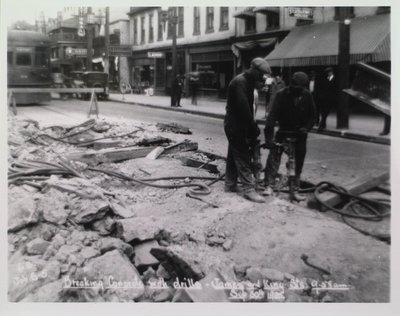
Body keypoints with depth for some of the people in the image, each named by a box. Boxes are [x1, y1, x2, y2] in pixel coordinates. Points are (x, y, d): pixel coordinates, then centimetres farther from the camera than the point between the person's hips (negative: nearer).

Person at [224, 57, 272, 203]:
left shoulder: (247, 82, 13)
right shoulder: (239, 82, -19)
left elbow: (248, 108, 13)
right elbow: (243, 108, -26)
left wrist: (253, 127, 6)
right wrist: (253, 128, -21)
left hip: (235, 126, 10)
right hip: (235, 126, -10)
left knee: (234, 156, 15)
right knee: (243, 158, -7)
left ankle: (230, 185, 25)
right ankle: (248, 189, -3)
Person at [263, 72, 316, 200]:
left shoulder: (307, 96, -10)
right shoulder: (282, 94, -18)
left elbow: (312, 116, 0)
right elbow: (273, 115, -27)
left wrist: (306, 128, -19)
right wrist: (269, 137, -36)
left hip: (300, 133, 2)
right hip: (284, 130, -2)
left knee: (299, 162, 6)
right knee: (274, 155, -18)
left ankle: (295, 189, 18)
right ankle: (269, 185, -14)